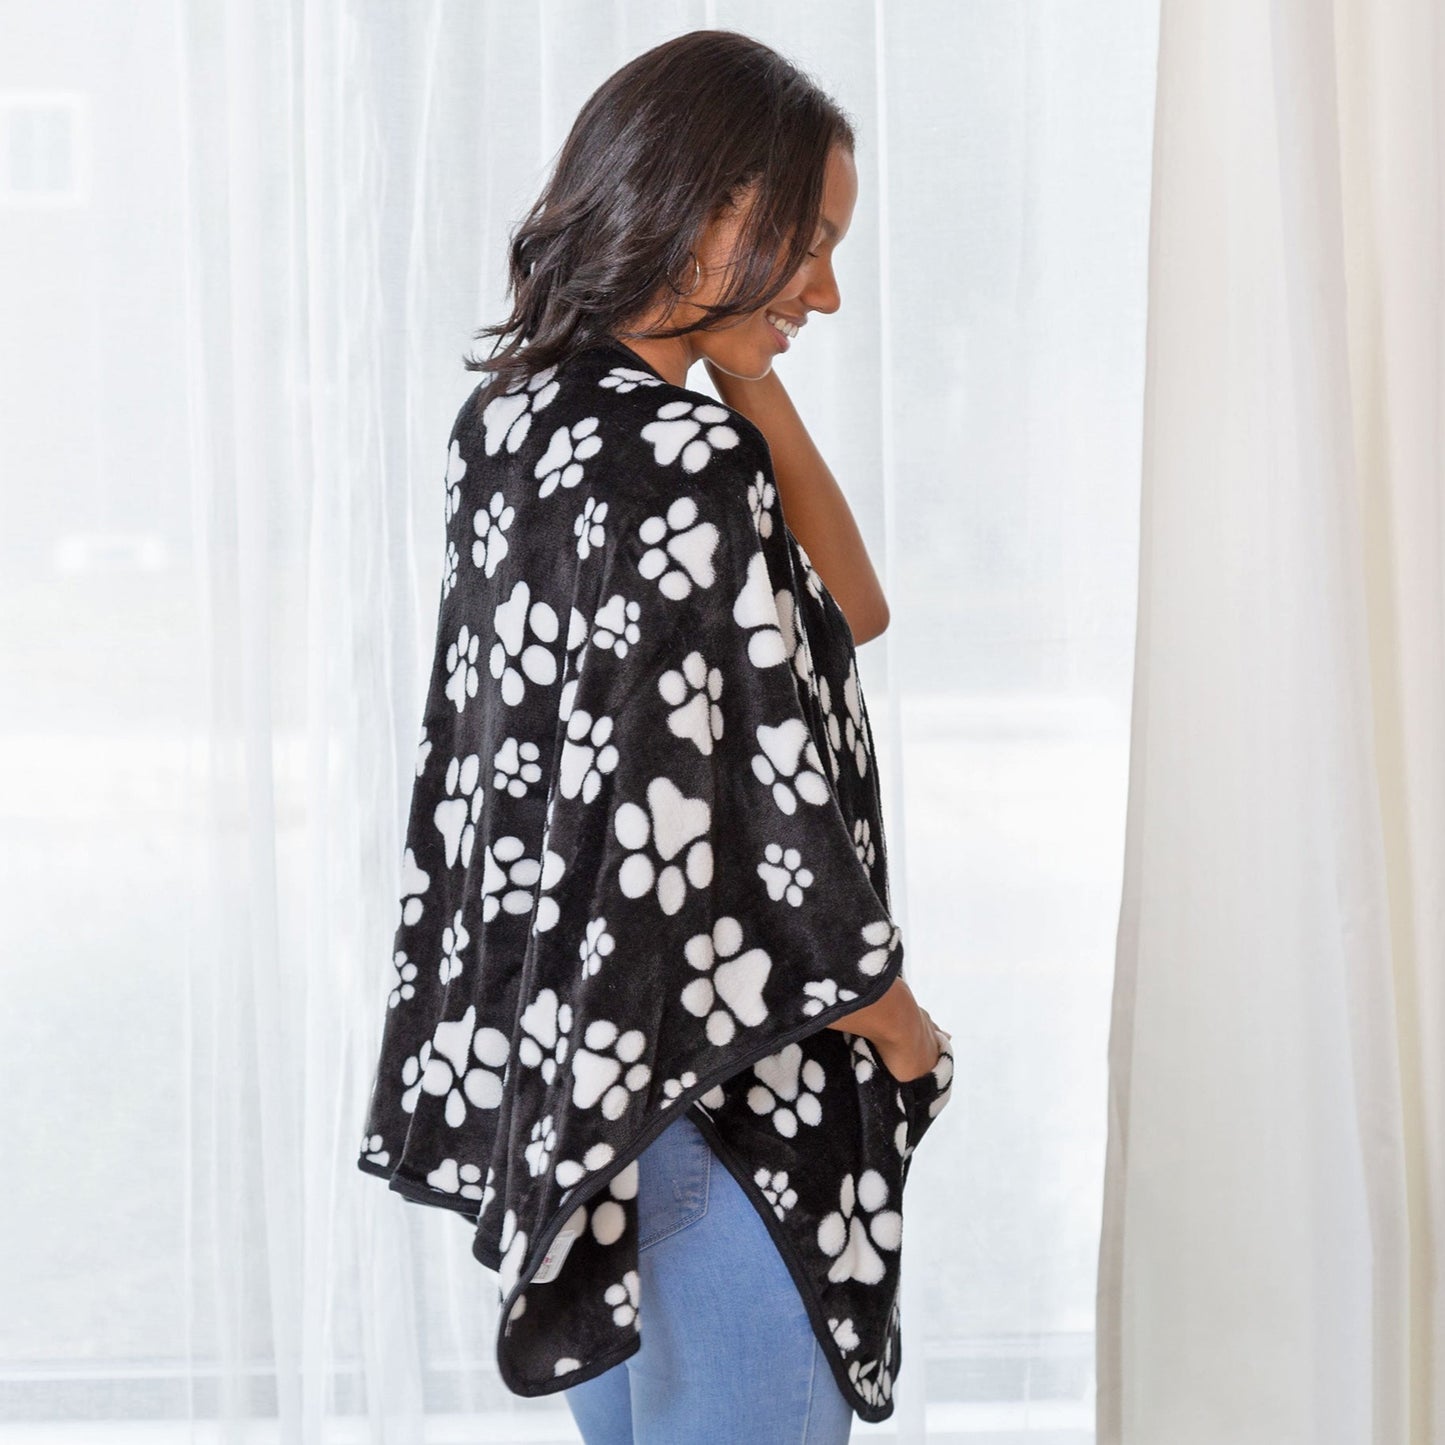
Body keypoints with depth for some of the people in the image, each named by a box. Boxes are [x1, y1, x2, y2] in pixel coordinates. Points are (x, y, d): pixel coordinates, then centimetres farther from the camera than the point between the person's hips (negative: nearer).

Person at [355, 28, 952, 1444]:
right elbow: (757, 820, -21)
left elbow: (849, 610, 10)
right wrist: (904, 1036, -6)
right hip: (726, 1091, -9)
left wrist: (746, 373, 2)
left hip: (558, 1061, 9)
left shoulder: (519, 414, 6)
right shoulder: (684, 463, -22)